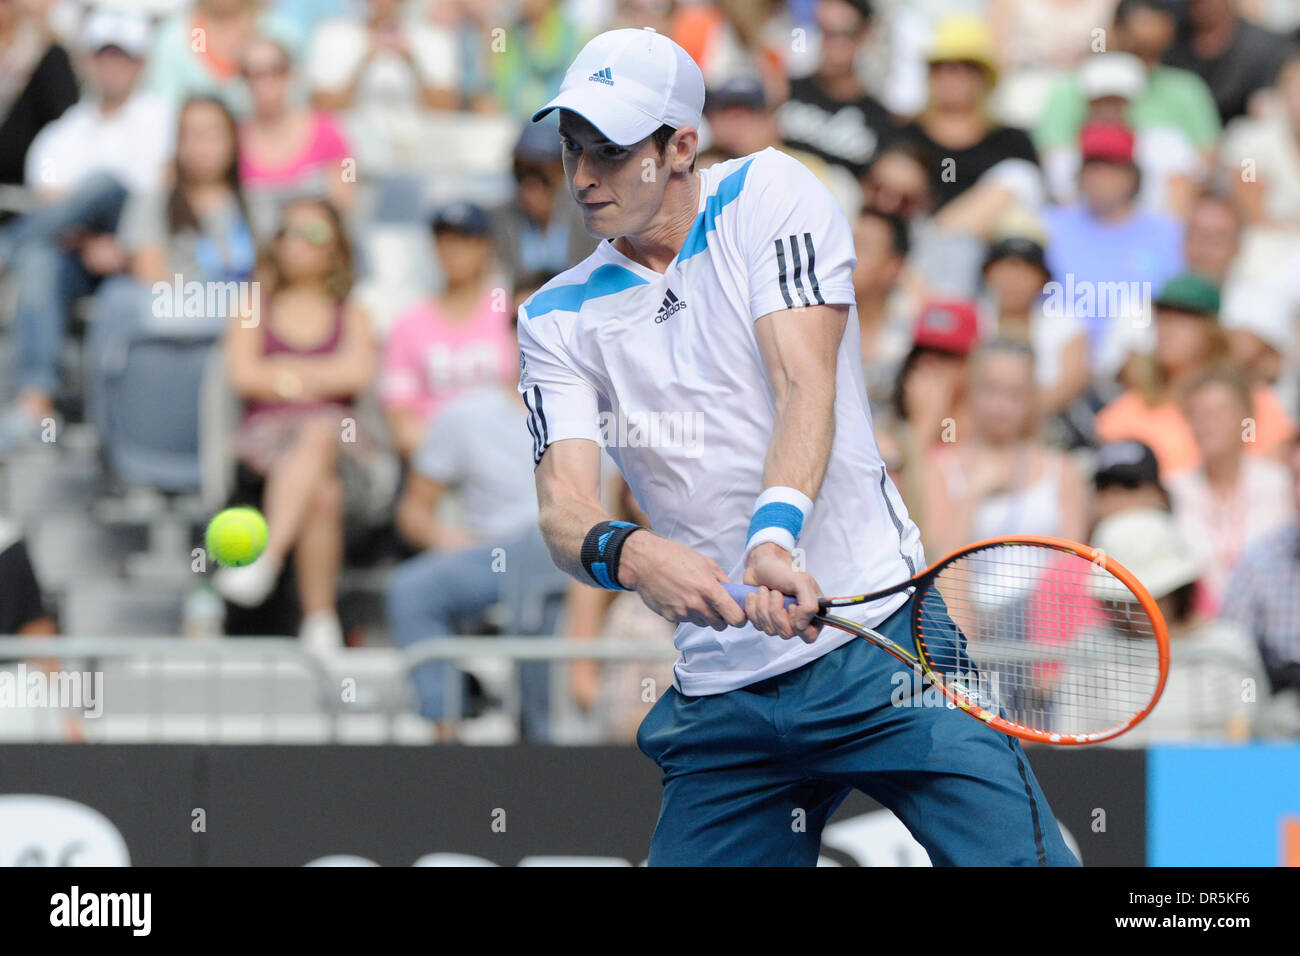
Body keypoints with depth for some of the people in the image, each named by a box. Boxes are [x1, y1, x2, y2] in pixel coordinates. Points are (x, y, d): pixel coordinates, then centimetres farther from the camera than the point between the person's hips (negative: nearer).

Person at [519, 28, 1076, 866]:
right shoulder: (558, 318, 8)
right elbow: (564, 506, -5)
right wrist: (623, 552, -30)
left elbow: (805, 381, -13)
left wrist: (775, 531, -32)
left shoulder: (768, 193, 0)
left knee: (1017, 854, -20)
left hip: (877, 641, -4)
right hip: (720, 697, 4)